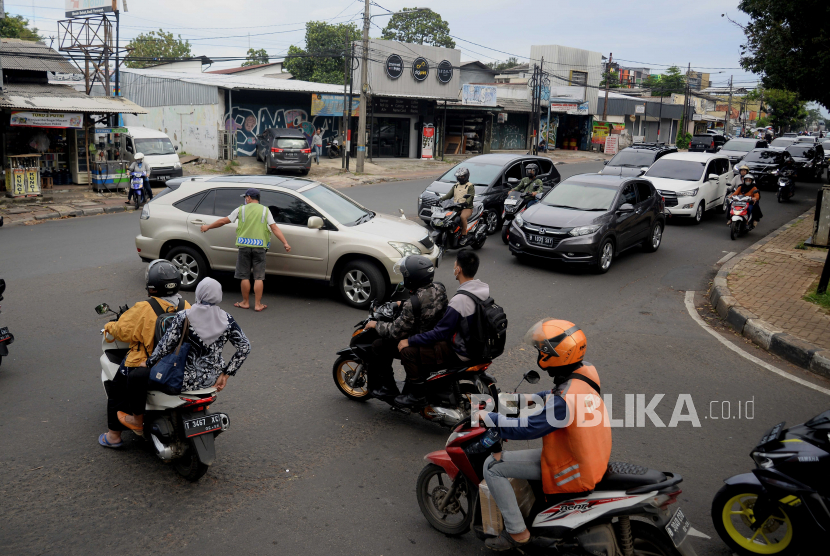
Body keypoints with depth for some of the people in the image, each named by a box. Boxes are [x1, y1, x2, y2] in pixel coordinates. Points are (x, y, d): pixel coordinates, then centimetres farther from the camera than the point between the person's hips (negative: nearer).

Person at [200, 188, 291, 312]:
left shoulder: (241, 209, 6)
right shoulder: (265, 210, 7)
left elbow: (223, 221, 13)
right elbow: (274, 228, -3)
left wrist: (208, 227, 26)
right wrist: (285, 243, -5)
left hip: (244, 246, 0)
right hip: (259, 247, 0)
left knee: (245, 276, 8)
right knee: (258, 277, 3)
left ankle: (245, 302, 16)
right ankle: (258, 304, 4)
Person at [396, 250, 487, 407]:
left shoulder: (460, 300, -29)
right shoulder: (483, 288, 0)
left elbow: (440, 333, -23)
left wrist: (409, 341, -13)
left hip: (460, 353, -10)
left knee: (408, 351, -9)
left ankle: (418, 396, 2)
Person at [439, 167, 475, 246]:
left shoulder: (470, 186, 4)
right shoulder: (456, 186, 23)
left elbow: (470, 196, -11)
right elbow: (449, 194, 14)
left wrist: (466, 202, -34)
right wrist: (441, 199, -5)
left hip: (467, 208, -6)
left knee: (463, 216, -38)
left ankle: (464, 236, -32)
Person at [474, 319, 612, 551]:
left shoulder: (564, 401, -32)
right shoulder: (586, 371, -6)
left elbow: (528, 429, -28)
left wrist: (488, 417, -17)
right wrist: (533, 398, 20)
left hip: (573, 471, -9)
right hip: (594, 459, 9)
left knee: (492, 465, -6)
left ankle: (517, 532, 4)